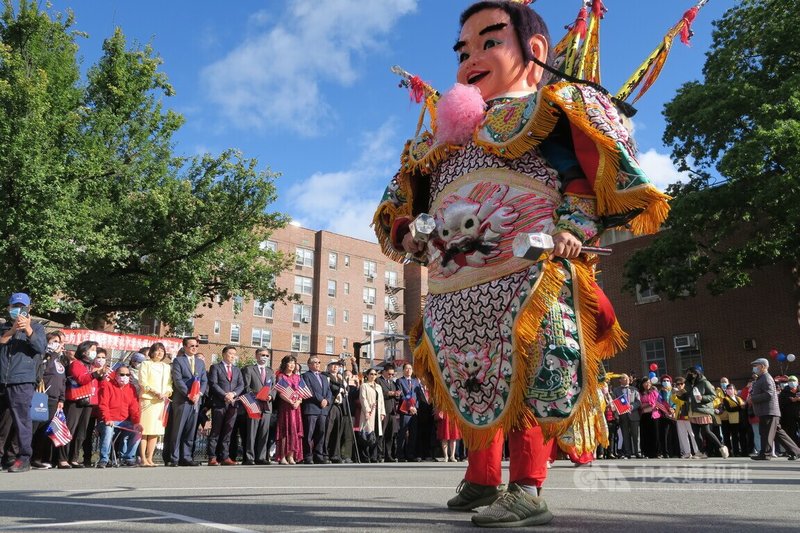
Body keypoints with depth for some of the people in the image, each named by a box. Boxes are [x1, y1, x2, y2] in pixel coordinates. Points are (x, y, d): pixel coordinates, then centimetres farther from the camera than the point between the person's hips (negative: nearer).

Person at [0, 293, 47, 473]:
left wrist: (28, 329, -14)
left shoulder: (36, 327, 10)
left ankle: (24, 459, -3)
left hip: (22, 382, -4)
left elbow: (41, 348, -5)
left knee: (22, 419, -6)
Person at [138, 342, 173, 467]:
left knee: (156, 431, 3)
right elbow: (143, 383, -5)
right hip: (147, 400, -4)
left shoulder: (167, 367, 19)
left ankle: (150, 458, 7)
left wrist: (166, 393, -6)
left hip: (162, 402, 4)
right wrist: (155, 393, -15)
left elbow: (170, 384, 14)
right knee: (144, 430, -5)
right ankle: (143, 459, -2)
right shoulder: (145, 364, 5)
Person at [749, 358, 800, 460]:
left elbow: (769, 394, -21)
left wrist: (753, 399, -17)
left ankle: (765, 454, -5)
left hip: (768, 412, -10)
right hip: (765, 411, 10)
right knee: (778, 432, 12)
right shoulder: (761, 379, 20)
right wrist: (751, 397, 8)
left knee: (766, 433, -7)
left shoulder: (766, 378, -11)